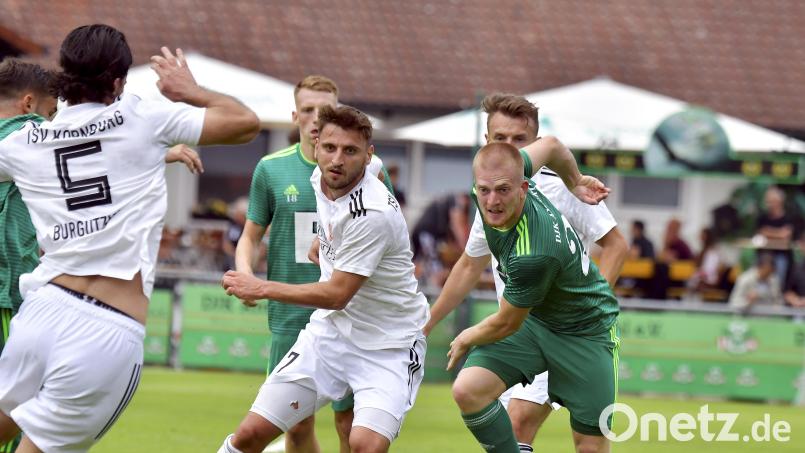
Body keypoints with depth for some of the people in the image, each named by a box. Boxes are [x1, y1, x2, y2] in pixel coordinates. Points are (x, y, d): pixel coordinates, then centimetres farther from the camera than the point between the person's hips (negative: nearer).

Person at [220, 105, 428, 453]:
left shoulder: (373, 213, -26)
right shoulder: (321, 178, -3)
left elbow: (337, 295, -22)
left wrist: (262, 289, -15)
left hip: (388, 346, -7)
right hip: (330, 330, 7)